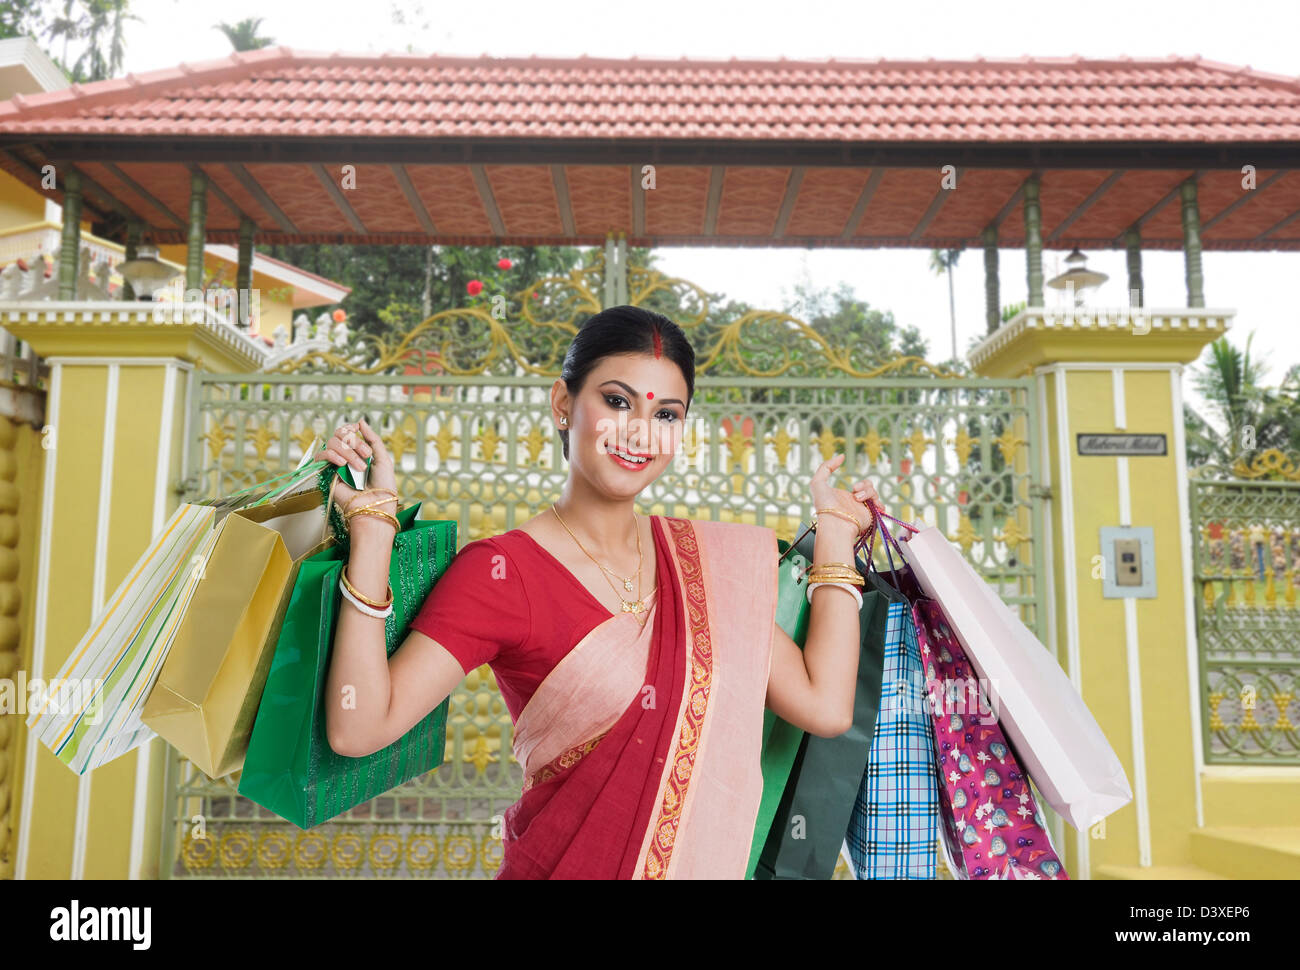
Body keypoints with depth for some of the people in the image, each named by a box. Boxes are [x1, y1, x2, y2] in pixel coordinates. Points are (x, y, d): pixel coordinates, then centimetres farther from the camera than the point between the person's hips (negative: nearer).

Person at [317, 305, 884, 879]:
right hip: (565, 864, -4)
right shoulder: (500, 572, -15)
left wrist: (834, 529, 0)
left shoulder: (701, 555, -2)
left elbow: (825, 707, -7)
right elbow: (358, 728, -23)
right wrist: (372, 520, -26)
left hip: (707, 861, 4)